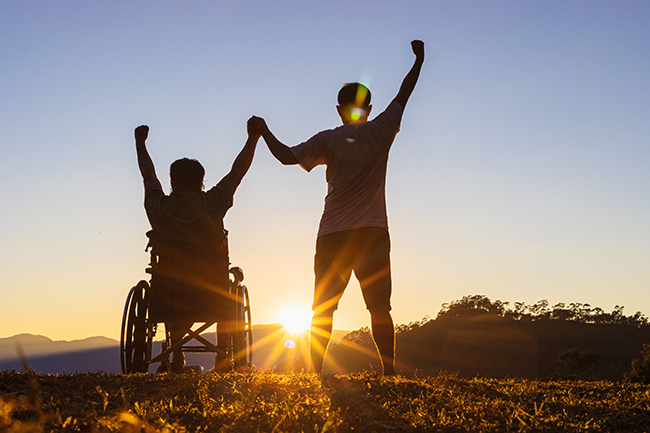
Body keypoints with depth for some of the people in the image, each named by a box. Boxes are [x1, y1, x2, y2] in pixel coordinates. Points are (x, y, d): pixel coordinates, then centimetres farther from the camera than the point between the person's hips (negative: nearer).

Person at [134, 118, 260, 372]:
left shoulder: (158, 208, -7)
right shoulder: (212, 204, -11)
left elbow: (148, 175, 12)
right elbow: (238, 171, 1)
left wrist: (140, 142, 29)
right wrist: (253, 137, 14)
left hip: (169, 299, 1)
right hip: (211, 298, -1)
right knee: (226, 295, 34)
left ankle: (177, 358, 36)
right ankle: (223, 356, 27)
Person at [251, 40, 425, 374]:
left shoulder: (329, 140, 3)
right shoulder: (380, 132, 5)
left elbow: (287, 156, -4)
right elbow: (403, 94, 15)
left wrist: (263, 131, 11)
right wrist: (419, 59, 27)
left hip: (332, 236, 0)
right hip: (374, 234, 0)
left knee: (323, 311, 4)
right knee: (379, 309, 2)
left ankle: (315, 372, 1)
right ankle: (389, 372, -2)